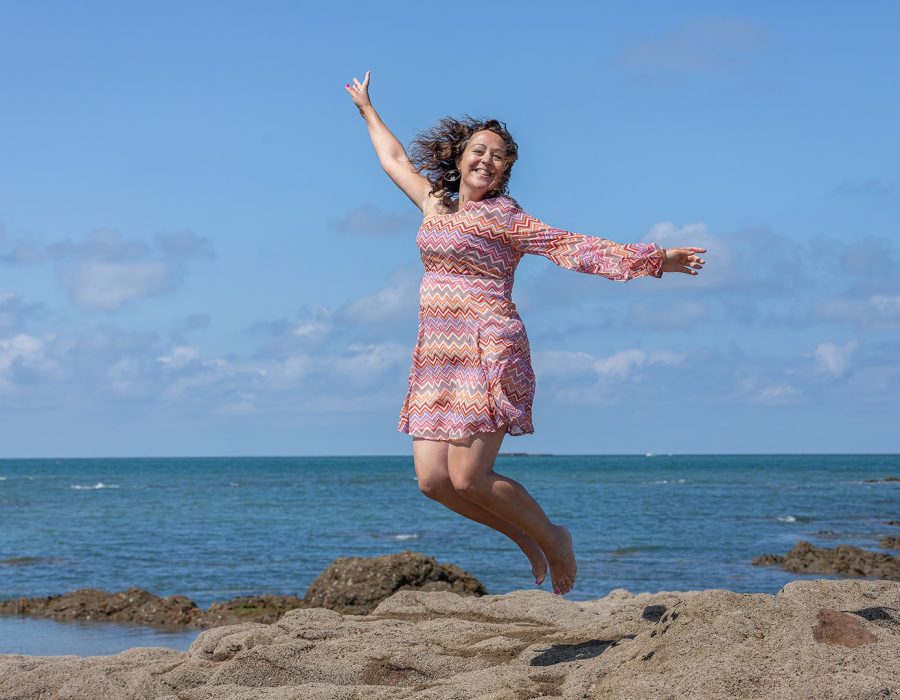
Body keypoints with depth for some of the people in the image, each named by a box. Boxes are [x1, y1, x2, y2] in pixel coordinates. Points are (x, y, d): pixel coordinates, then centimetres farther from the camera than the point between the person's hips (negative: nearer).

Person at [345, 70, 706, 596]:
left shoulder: (504, 217, 0)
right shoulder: (435, 202, 17)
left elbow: (575, 248, -4)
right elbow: (395, 159, 34)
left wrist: (653, 259, -11)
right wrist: (367, 108, 46)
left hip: (488, 355, -6)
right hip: (436, 357, 6)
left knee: (468, 478, -13)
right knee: (433, 479, -2)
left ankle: (553, 539, 10)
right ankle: (527, 539, 17)